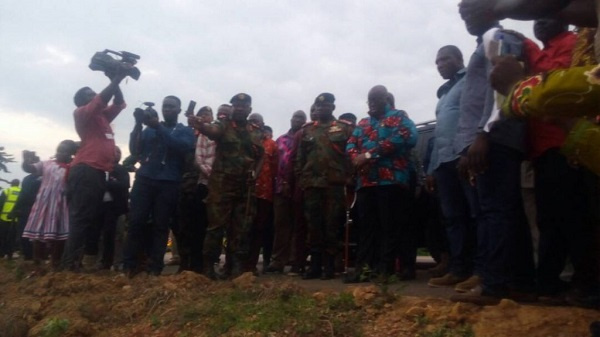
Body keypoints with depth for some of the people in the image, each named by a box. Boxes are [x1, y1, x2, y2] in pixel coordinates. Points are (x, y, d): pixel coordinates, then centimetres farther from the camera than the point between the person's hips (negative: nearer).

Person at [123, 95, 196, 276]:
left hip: (168, 184, -2)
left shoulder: (185, 131, 11)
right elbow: (134, 148, 5)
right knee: (136, 222, -6)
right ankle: (129, 266, -2)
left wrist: (159, 127, -16)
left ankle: (155, 268, 0)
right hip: (144, 179, 2)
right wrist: (138, 124, -8)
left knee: (160, 226, -2)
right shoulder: (149, 129, 18)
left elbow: (183, 147, -11)